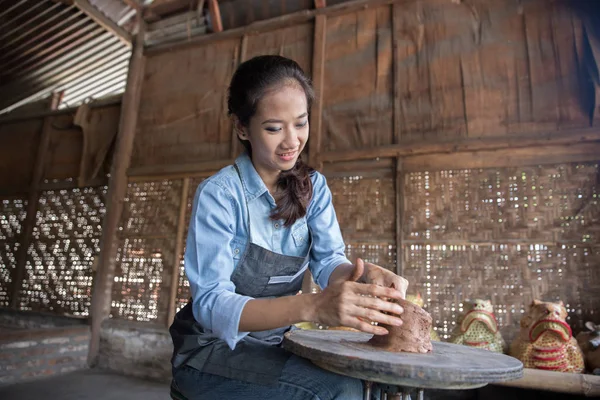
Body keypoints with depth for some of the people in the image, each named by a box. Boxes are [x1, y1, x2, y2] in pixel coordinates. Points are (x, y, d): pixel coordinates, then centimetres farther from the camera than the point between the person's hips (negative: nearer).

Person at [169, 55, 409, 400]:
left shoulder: (313, 186, 0)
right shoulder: (218, 194, -17)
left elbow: (328, 260, -9)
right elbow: (211, 305, -24)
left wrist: (367, 274, -32)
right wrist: (313, 306, -40)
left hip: (276, 342, 5)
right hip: (215, 348, -4)